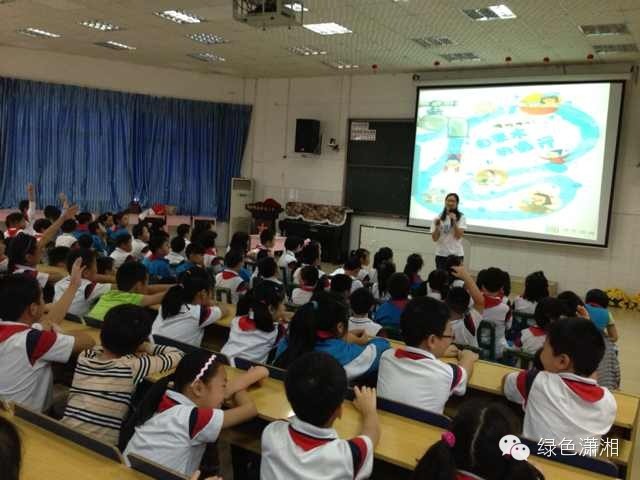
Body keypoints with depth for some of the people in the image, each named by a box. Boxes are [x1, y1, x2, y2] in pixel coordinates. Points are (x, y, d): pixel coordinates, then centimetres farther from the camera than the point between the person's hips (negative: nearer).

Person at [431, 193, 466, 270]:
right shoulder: (438, 218, 5)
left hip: (456, 254, -1)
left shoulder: (461, 218, 0)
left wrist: (454, 222, -20)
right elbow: (434, 238, 1)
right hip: (441, 254, 2)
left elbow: (458, 236, -11)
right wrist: (437, 226, -15)